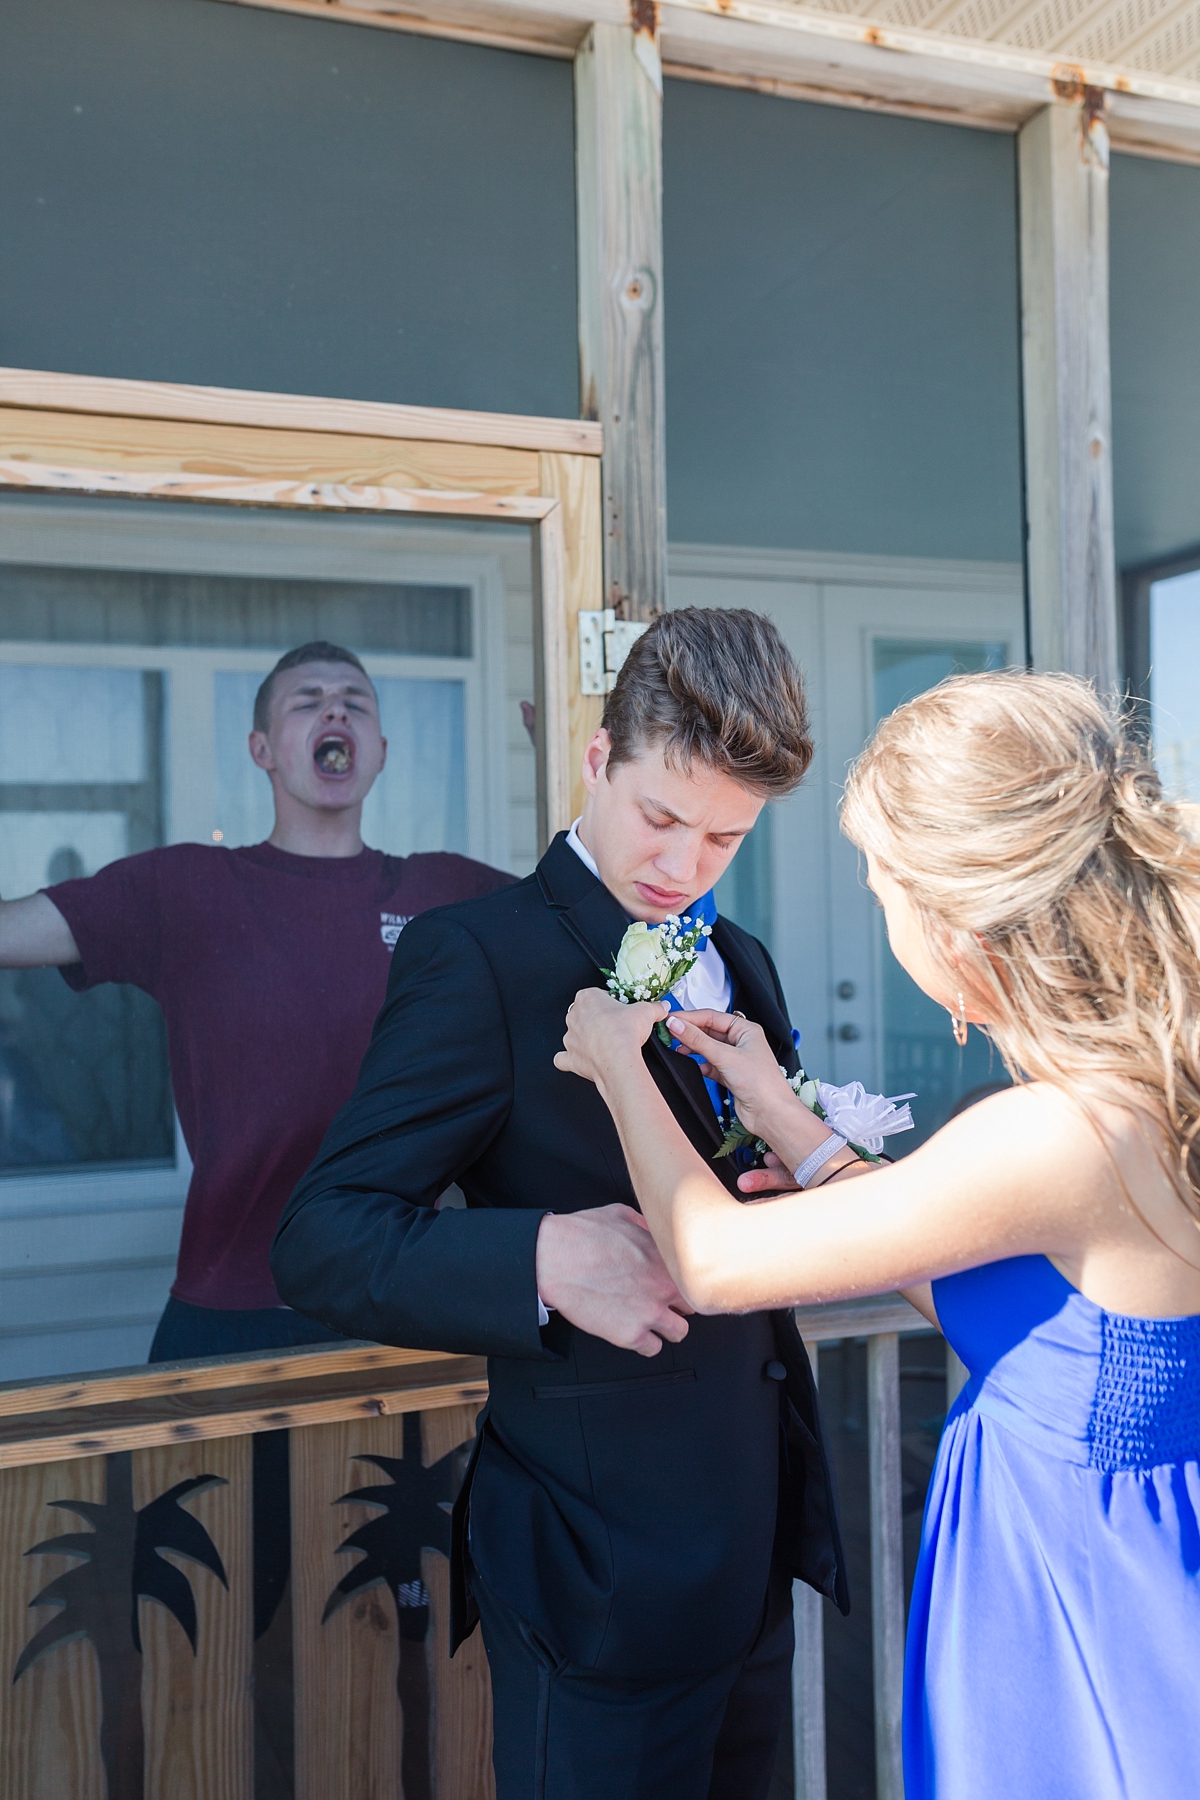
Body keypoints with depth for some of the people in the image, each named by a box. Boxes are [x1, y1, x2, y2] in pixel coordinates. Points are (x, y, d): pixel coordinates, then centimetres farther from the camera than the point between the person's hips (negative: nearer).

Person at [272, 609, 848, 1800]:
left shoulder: (743, 965, 8)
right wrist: (543, 1260, -34)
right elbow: (322, 1243, -18)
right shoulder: (476, 957, -15)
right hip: (601, 1576, -7)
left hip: (760, 1549, 7)